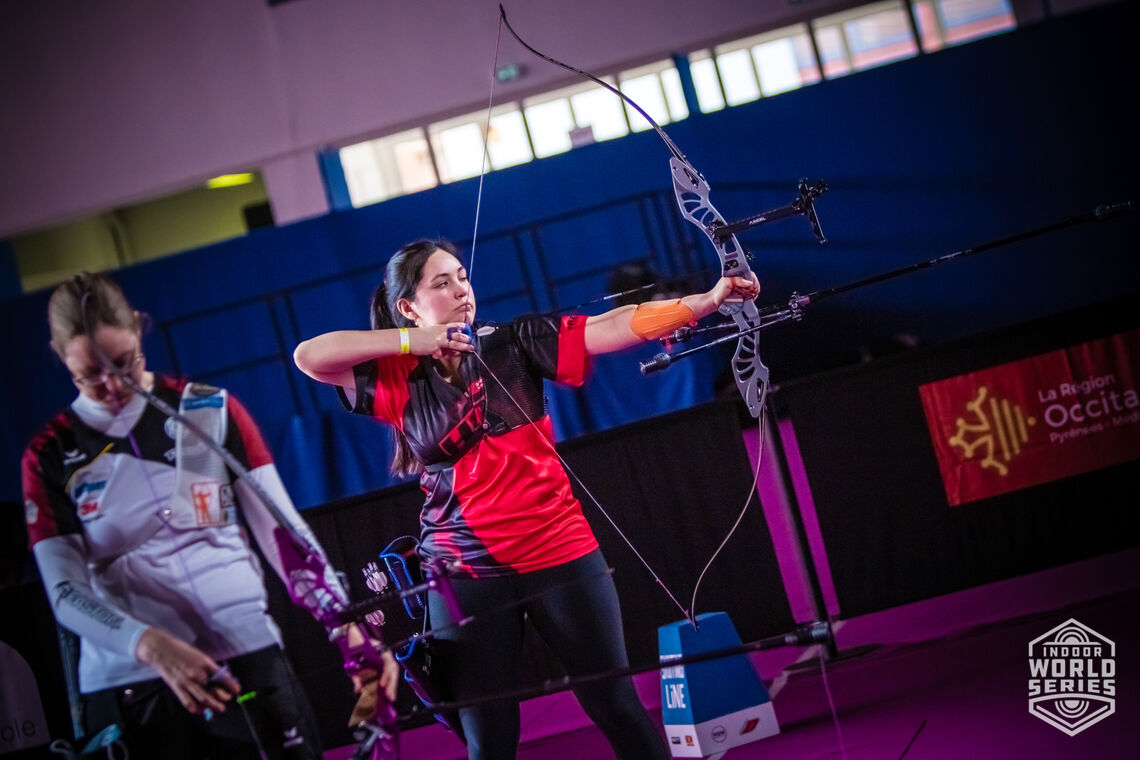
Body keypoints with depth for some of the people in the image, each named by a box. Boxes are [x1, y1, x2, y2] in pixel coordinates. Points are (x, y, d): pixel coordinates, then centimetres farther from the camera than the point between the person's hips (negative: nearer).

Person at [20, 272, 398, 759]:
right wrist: (151, 645, -22)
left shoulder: (211, 411, 5)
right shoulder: (51, 455, 4)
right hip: (126, 686, 0)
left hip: (250, 661, 0)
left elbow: (283, 529, 0)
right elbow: (66, 593, -4)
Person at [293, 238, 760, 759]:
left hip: (559, 556, 0)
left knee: (615, 706, 6)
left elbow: (614, 326, -10)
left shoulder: (513, 343, -1)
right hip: (464, 578, 0)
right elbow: (308, 357, -7)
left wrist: (708, 299, -21)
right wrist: (409, 341, -11)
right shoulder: (397, 379, 2)